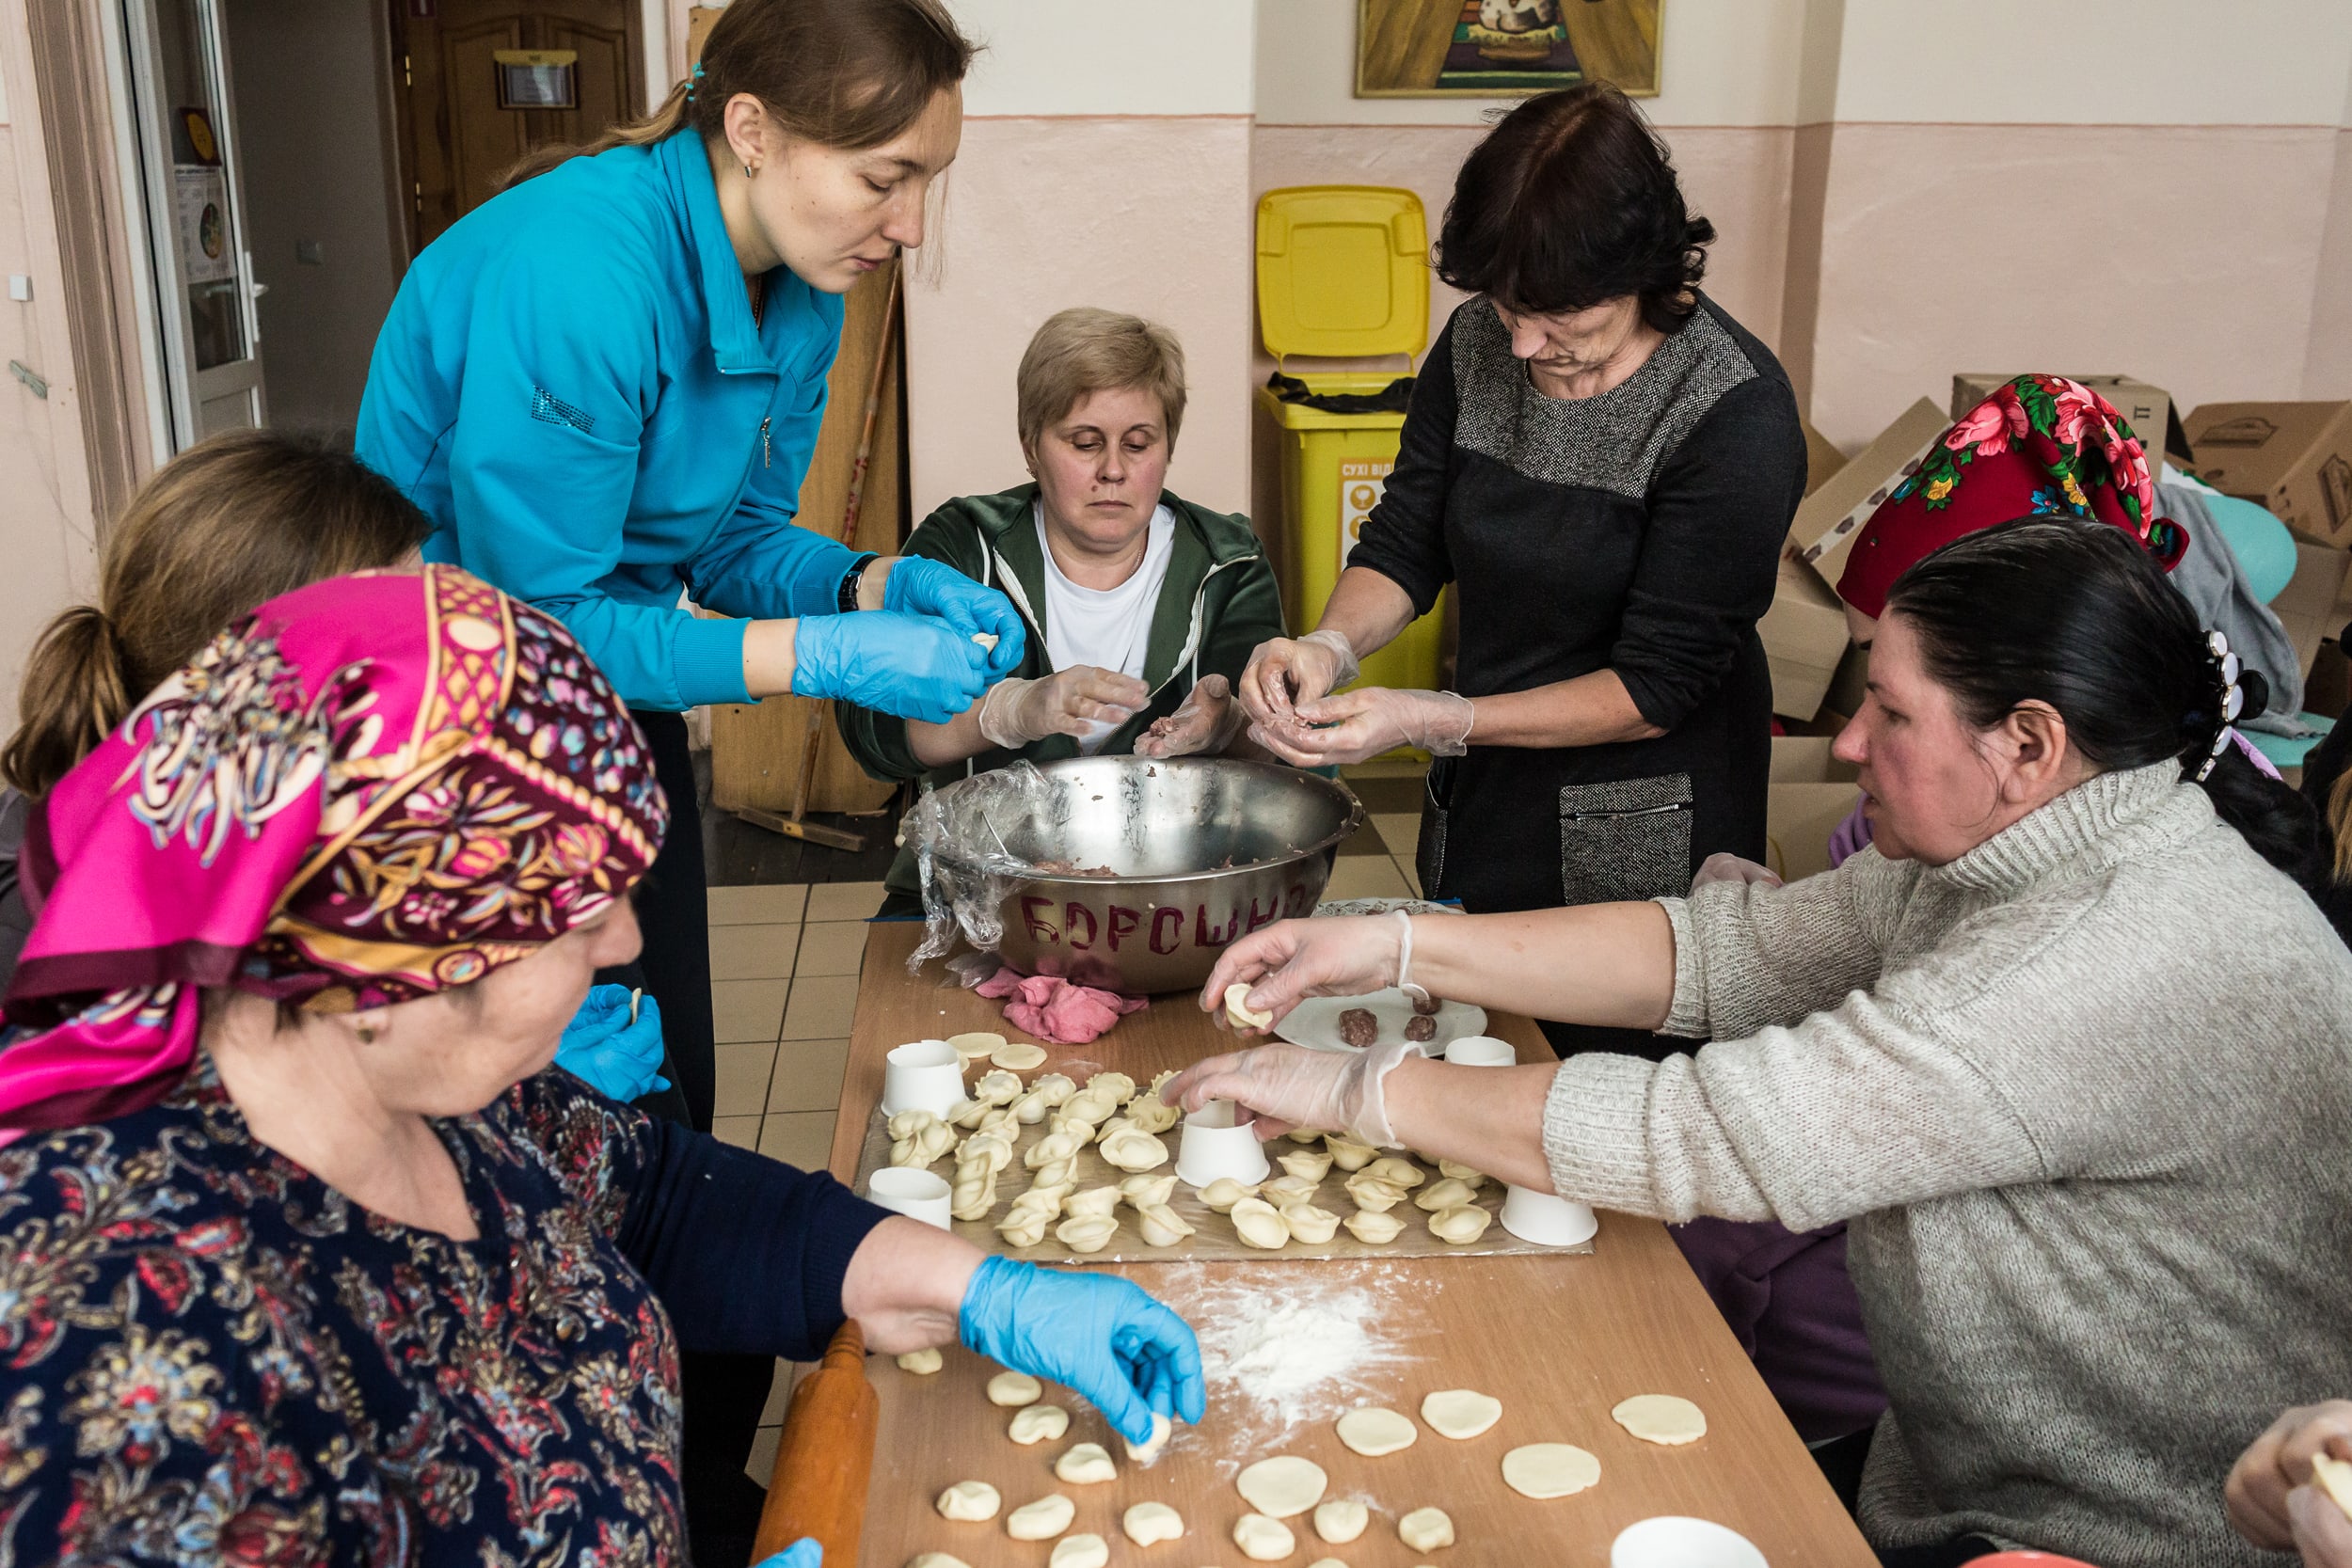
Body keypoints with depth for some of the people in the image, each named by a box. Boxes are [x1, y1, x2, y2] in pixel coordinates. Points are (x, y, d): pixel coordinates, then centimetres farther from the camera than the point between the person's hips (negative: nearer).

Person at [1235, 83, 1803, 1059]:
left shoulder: (1735, 413, -21)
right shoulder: (1479, 344, -4)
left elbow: (1658, 687, -20)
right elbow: (1405, 542, 4)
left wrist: (1433, 721, -26)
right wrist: (1329, 646, -17)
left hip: (1641, 846, -5)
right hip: (1479, 806, 6)